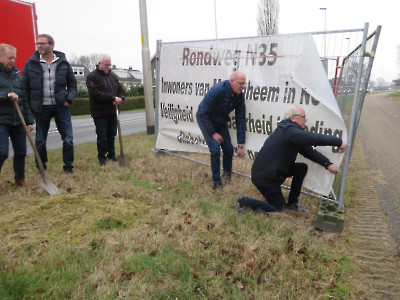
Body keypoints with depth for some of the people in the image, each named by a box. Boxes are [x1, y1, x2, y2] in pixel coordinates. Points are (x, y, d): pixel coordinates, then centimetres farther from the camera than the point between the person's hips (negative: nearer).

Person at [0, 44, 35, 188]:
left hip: (18, 122, 5)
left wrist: (29, 121, 9)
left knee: (21, 152, 10)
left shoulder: (17, 75, 14)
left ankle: (20, 179, 26)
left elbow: (25, 99, 13)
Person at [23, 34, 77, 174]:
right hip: (41, 108, 0)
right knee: (40, 140, 11)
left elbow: (72, 83, 9)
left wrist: (69, 99, -4)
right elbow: (25, 87, 4)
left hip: (61, 106, 0)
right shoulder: (30, 64, 0)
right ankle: (41, 167, 29)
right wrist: (30, 105, -2)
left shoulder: (63, 63, 2)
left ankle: (68, 167, 15)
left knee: (68, 139, -1)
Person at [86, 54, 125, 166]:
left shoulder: (113, 76, 14)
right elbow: (95, 93, -19)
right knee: (101, 137, -1)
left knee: (111, 135, 14)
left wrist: (120, 98, -9)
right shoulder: (92, 77, -7)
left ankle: (111, 155, 27)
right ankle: (102, 158, 12)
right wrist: (113, 98, -22)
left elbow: (120, 89, 15)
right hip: (100, 112, -6)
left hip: (112, 112, 6)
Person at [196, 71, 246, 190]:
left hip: (220, 122, 6)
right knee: (215, 149, -16)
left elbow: (240, 120, -11)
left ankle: (227, 175, 24)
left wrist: (240, 145, -12)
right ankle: (217, 183, -2)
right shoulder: (217, 91, -32)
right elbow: (203, 114, -26)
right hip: (205, 120, -5)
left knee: (229, 149, -1)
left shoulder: (239, 95, -14)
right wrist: (213, 133, -21)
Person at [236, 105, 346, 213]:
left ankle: (292, 202, 19)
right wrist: (339, 141, -16)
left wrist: (327, 164, -3)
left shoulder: (290, 130, 9)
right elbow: (315, 138, -31)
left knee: (302, 168, 8)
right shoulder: (289, 131, -23)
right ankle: (245, 201, 9)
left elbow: (308, 150, 7)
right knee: (278, 208, 5)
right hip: (264, 177, -10)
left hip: (274, 171, 10)